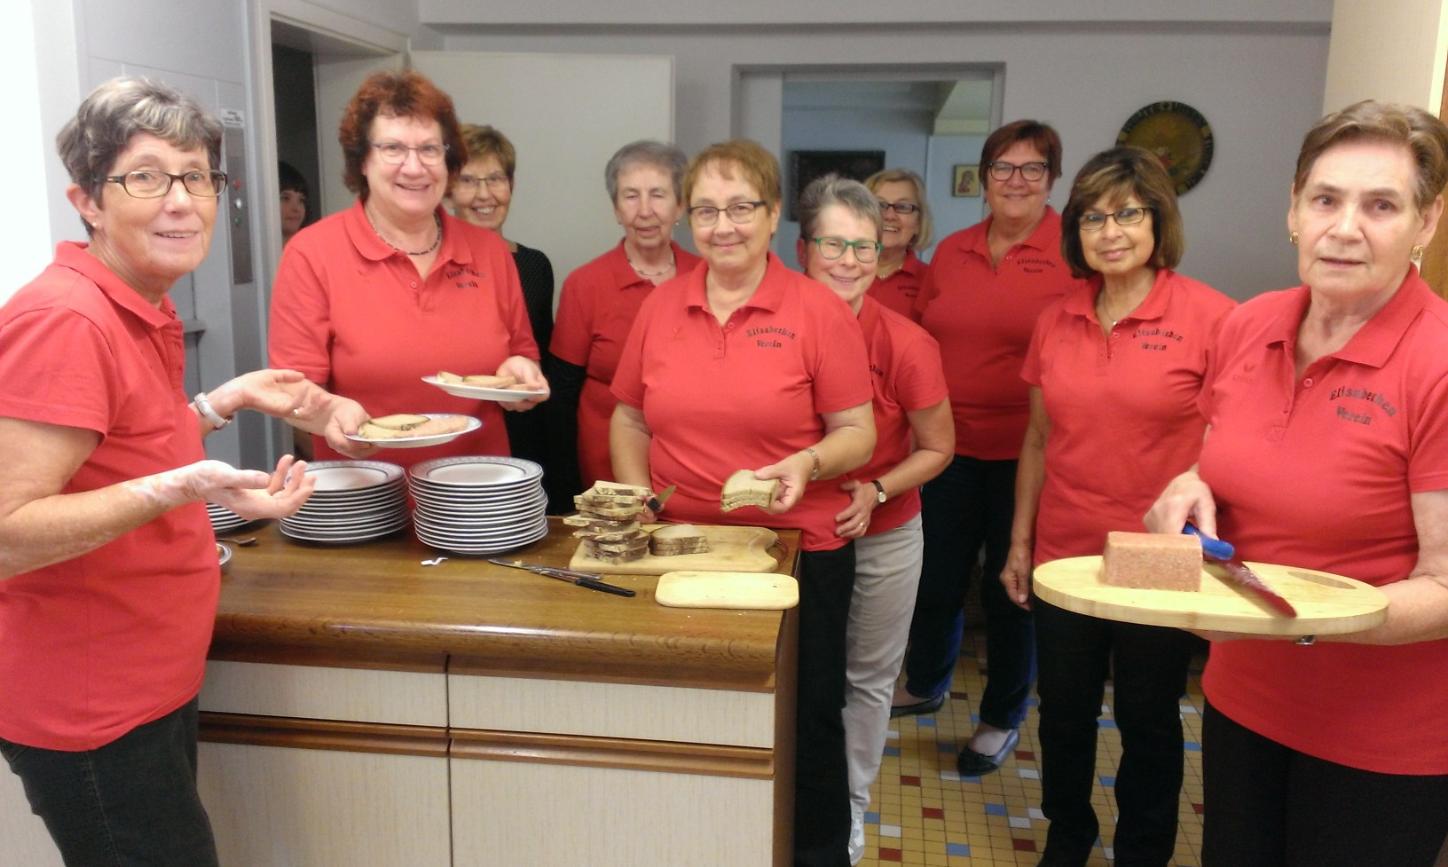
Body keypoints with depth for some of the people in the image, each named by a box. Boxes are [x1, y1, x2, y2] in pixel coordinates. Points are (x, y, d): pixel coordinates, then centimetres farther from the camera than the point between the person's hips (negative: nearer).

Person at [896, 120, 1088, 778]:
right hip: (951, 445, 4)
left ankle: (1002, 719, 31)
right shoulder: (951, 253, 6)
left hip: (1026, 450, -4)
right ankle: (924, 685, 42)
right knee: (938, 576, 17)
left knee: (1010, 587, 10)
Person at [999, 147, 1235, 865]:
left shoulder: (1209, 315, -10)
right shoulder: (1056, 320, 3)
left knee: (1148, 720, 13)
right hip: (1064, 555, 4)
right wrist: (1019, 542, 11)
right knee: (1063, 712, 16)